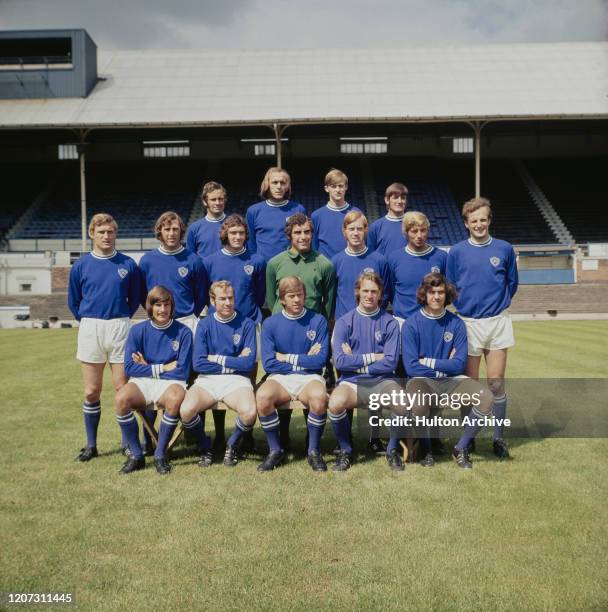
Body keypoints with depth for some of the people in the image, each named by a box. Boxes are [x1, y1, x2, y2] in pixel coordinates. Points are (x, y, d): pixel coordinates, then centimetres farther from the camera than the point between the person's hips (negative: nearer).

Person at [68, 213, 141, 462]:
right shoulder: (81, 265, 3)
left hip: (120, 328, -1)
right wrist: (89, 322, 10)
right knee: (92, 392, 5)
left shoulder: (128, 264, 1)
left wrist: (120, 320, 7)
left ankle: (127, 442, 15)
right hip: (90, 329, 1)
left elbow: (135, 299, 11)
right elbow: (73, 302, 13)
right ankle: (91, 445, 16)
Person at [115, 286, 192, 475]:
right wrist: (163, 368, -7)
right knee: (122, 398, -31)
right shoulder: (138, 330, 2)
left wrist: (148, 367, -3)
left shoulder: (183, 332, -3)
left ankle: (160, 454, -16)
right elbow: (129, 368, -3)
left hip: (170, 383, -1)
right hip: (142, 383, 2)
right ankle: (136, 455, -13)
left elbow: (182, 372, -6)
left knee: (175, 398, -37)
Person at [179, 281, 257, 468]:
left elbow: (248, 363, -7)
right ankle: (205, 448, 3)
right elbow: (198, 363, -4)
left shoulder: (246, 324, 2)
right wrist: (233, 362, -5)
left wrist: (217, 358, -5)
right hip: (207, 380, 1)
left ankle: (232, 446, 2)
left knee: (249, 412, -32)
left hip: (237, 380, -1)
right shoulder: (205, 325, 5)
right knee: (186, 410, -29)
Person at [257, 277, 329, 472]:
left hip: (309, 377, 0)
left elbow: (320, 360, -5)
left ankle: (314, 451, -11)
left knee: (319, 397, -35)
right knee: (262, 396, -32)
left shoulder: (318, 321, 3)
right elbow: (268, 363, -4)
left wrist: (288, 357, -5)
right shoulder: (270, 323, 3)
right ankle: (275, 450, -10)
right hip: (280, 378, 1)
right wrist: (305, 360, -4)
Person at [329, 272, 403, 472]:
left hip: (382, 381, 1)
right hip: (351, 381, 0)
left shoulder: (389, 323, 4)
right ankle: (345, 450, -3)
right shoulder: (344, 322, 3)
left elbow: (390, 362, -6)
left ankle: (393, 449, 1)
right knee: (335, 403, -33)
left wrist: (356, 362, -6)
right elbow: (340, 361, -8)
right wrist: (372, 357, -7)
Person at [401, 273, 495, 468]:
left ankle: (461, 448, -1)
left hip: (451, 381, 3)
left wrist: (429, 362, -9)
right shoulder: (411, 324, -6)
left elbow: (459, 364, -4)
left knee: (486, 398, -23)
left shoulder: (456, 324, 1)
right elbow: (411, 367, -12)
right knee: (418, 403, -37)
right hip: (422, 381, -3)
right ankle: (426, 449, -4)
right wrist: (444, 365, -6)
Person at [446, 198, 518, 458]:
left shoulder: (504, 249, 3)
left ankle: (499, 438, 13)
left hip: (497, 322, 0)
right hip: (468, 323, 0)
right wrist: (465, 307, 3)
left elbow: (512, 283, 13)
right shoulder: (457, 252, 0)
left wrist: (498, 303, 6)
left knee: (496, 383, 0)